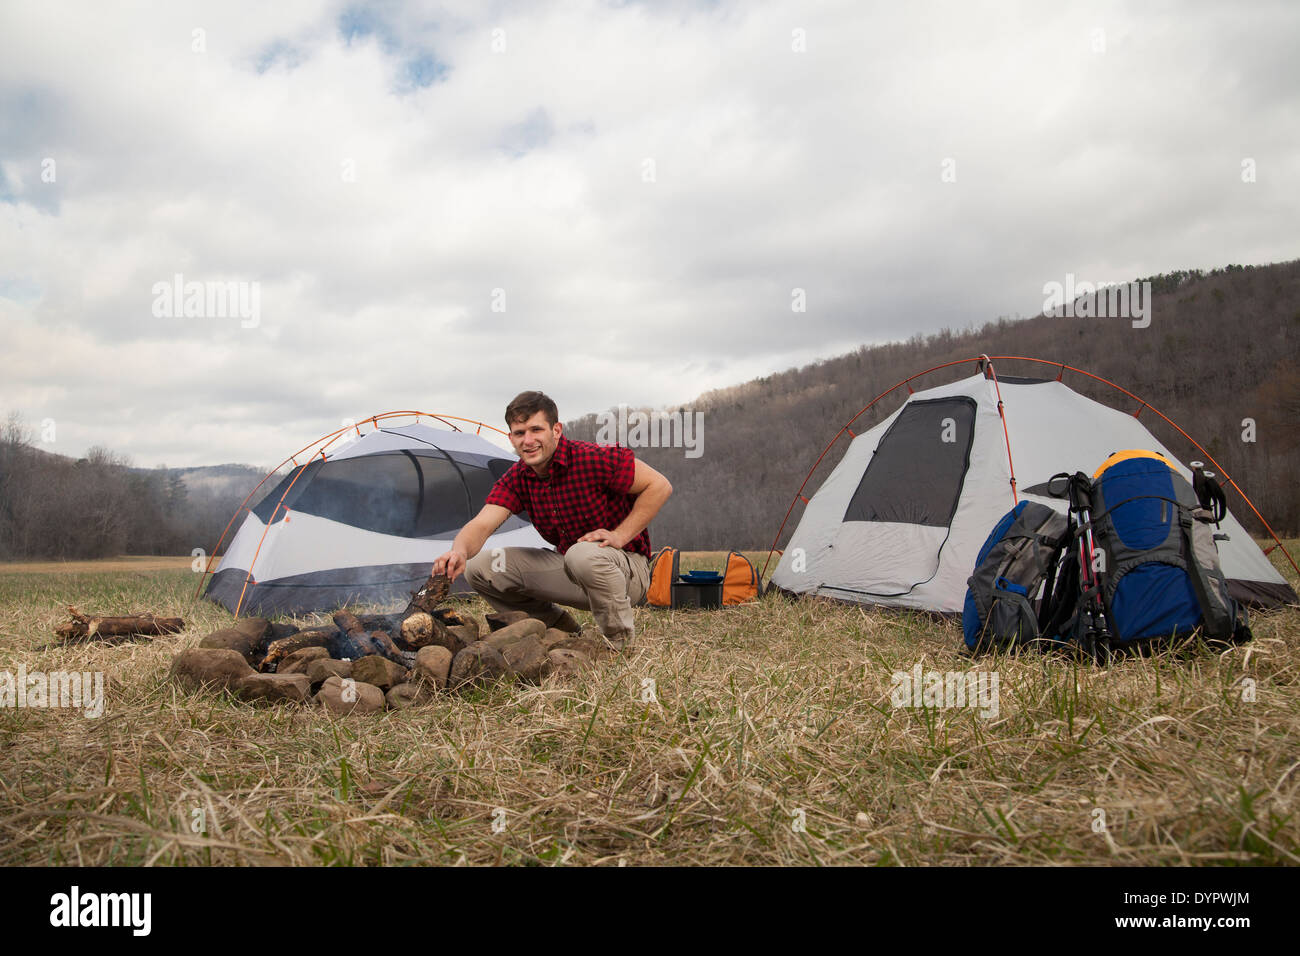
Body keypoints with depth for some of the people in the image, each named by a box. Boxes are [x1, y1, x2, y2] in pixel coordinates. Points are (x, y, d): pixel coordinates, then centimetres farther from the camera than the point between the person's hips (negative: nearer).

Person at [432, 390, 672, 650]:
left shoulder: (593, 458, -22)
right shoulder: (516, 479, -4)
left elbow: (660, 486, -16)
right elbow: (482, 524, -18)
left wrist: (620, 536, -21)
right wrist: (460, 551, -41)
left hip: (625, 566, -6)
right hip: (570, 569, 6)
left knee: (584, 555, -41)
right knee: (479, 566, -4)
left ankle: (619, 640, -15)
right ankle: (562, 628, 9)